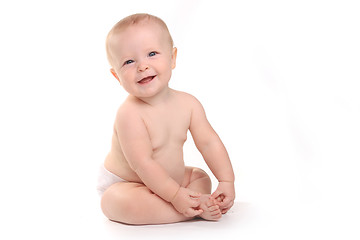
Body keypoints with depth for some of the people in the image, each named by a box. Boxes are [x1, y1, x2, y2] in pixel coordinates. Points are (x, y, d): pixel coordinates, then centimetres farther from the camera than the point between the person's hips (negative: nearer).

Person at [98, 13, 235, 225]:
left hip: (171, 179, 7)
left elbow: (209, 143, -6)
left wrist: (226, 181, -15)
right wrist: (175, 195, -30)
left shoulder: (188, 103, -10)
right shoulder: (129, 114, -30)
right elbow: (143, 163, -31)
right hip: (124, 185, -7)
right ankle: (198, 209, -30)